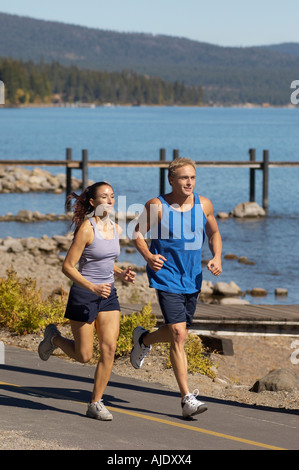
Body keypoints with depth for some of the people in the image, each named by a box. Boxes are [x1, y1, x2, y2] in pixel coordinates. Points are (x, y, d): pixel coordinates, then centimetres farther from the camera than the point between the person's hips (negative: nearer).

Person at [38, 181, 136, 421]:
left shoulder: (116, 229, 6)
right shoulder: (86, 229, -15)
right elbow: (67, 266, -15)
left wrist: (121, 273, 1)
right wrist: (92, 287, -26)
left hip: (108, 295, 6)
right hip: (83, 294, -6)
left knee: (109, 349, -7)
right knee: (84, 355, 3)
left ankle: (96, 403, 3)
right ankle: (54, 338, 33)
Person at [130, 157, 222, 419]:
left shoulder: (204, 205, 2)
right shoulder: (157, 206, -10)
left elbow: (214, 233, 16)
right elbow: (138, 233, 1)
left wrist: (217, 257, -2)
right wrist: (148, 256, -17)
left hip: (192, 279, 5)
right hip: (166, 277, -5)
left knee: (179, 334, 16)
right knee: (178, 334, -15)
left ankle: (144, 339, 50)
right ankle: (187, 398, -12)